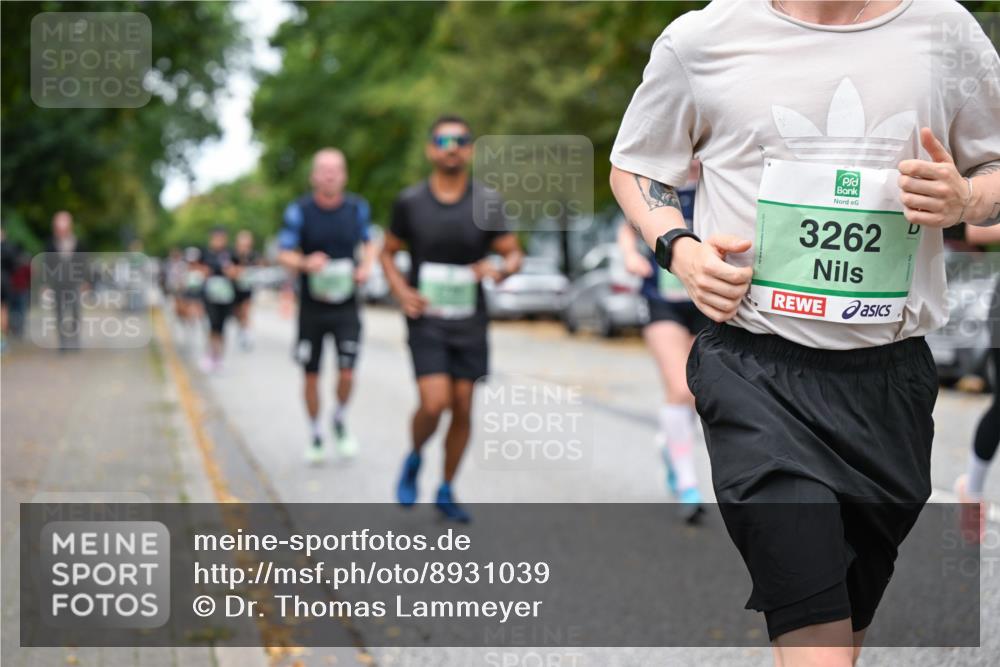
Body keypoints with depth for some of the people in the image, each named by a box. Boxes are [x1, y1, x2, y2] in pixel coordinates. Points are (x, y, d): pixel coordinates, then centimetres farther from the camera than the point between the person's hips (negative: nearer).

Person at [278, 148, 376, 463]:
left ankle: (340, 422, 20)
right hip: (312, 305, -1)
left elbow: (369, 242, 16)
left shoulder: (357, 207, 0)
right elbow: (284, 254, -7)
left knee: (346, 373, -9)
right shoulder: (299, 211, -7)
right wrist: (306, 263, -28)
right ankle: (316, 437, 23)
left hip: (346, 306, 1)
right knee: (311, 375, 5)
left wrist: (366, 266, -5)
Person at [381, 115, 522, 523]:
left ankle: (446, 492, 22)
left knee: (462, 409, 5)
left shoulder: (486, 203, 0)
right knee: (434, 403, -16)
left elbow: (513, 253, 7)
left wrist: (500, 270, -17)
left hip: (469, 322, 2)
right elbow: (388, 252, 10)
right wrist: (401, 291, -7)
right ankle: (413, 459, 17)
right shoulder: (410, 202, -1)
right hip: (426, 320, -2)